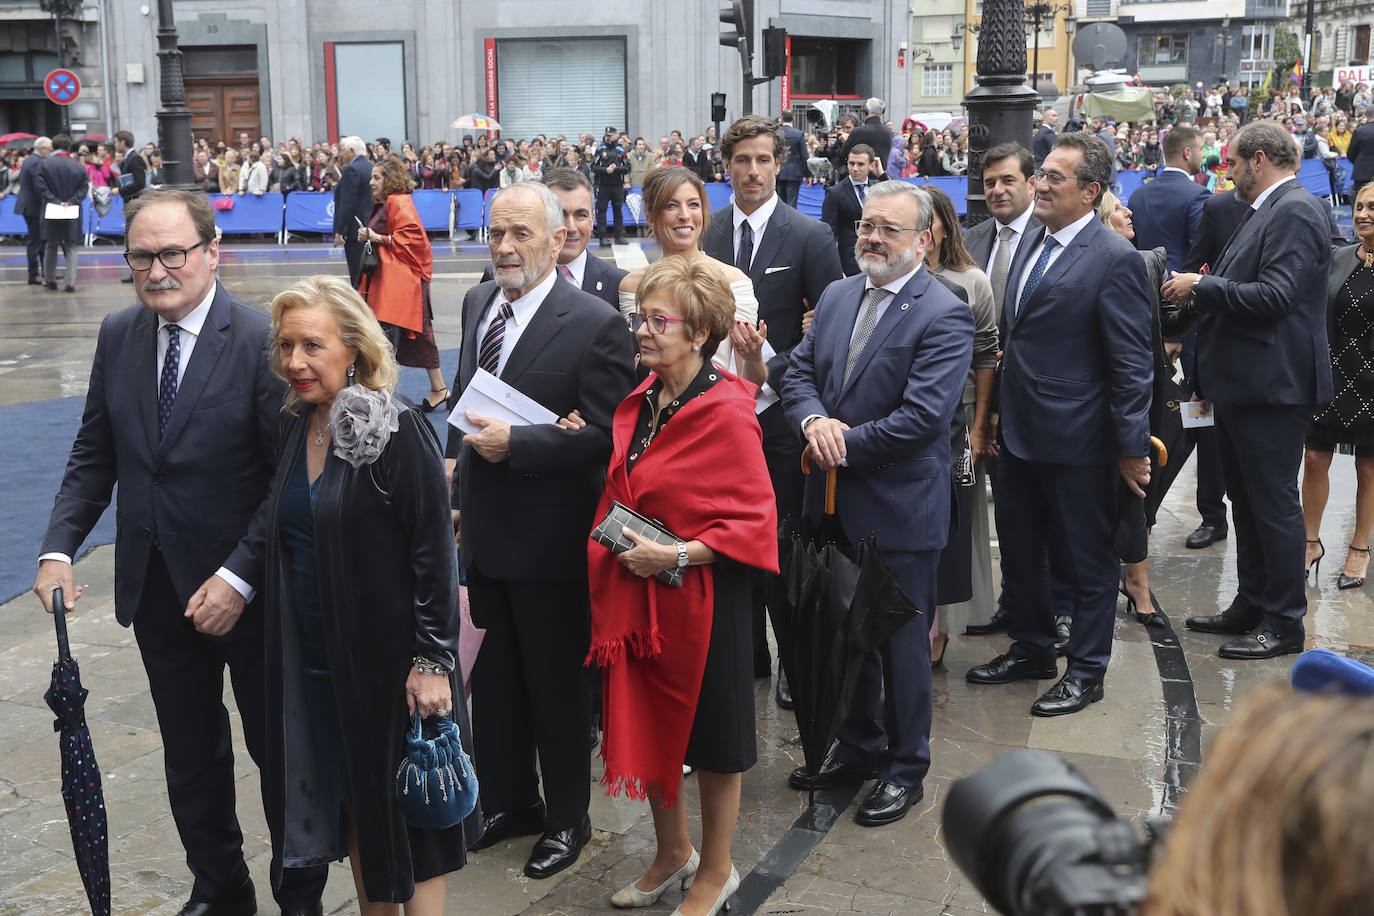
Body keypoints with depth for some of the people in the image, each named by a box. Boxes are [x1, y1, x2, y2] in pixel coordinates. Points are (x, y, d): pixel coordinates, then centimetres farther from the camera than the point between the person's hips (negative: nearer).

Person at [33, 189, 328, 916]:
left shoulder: (263, 342, -16)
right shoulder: (118, 336, 1)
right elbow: (95, 454, 7)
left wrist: (239, 577, -22)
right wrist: (58, 548, -5)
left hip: (247, 591, -5)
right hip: (156, 585, 5)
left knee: (278, 749, 12)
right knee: (191, 757, 18)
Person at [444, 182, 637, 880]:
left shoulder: (596, 324, -16)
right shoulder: (479, 303, 6)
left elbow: (606, 435, -18)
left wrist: (514, 443, -25)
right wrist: (456, 476, 13)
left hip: (550, 538, -7)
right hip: (486, 528, 7)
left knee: (557, 683, 9)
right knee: (494, 677, 19)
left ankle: (567, 817, 29)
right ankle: (508, 801, 38)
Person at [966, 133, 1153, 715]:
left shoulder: (1115, 260, -15)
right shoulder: (1033, 245, 10)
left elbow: (1131, 365, -15)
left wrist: (1132, 448, -14)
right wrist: (999, 414, 16)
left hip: (1076, 441, -8)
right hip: (1018, 434, 8)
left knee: (1086, 559, 8)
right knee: (1019, 552, 19)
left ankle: (1086, 672, 22)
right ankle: (1031, 649, 37)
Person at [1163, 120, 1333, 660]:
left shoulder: (1295, 210, -15)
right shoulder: (1264, 210, 16)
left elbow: (1275, 296, -25)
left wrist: (1202, 286, -16)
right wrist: (1197, 297, 6)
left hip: (1272, 386, -10)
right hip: (1241, 384, 10)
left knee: (1274, 503, -2)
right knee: (1246, 501, 17)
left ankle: (1284, 622, 9)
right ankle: (1251, 605, 29)